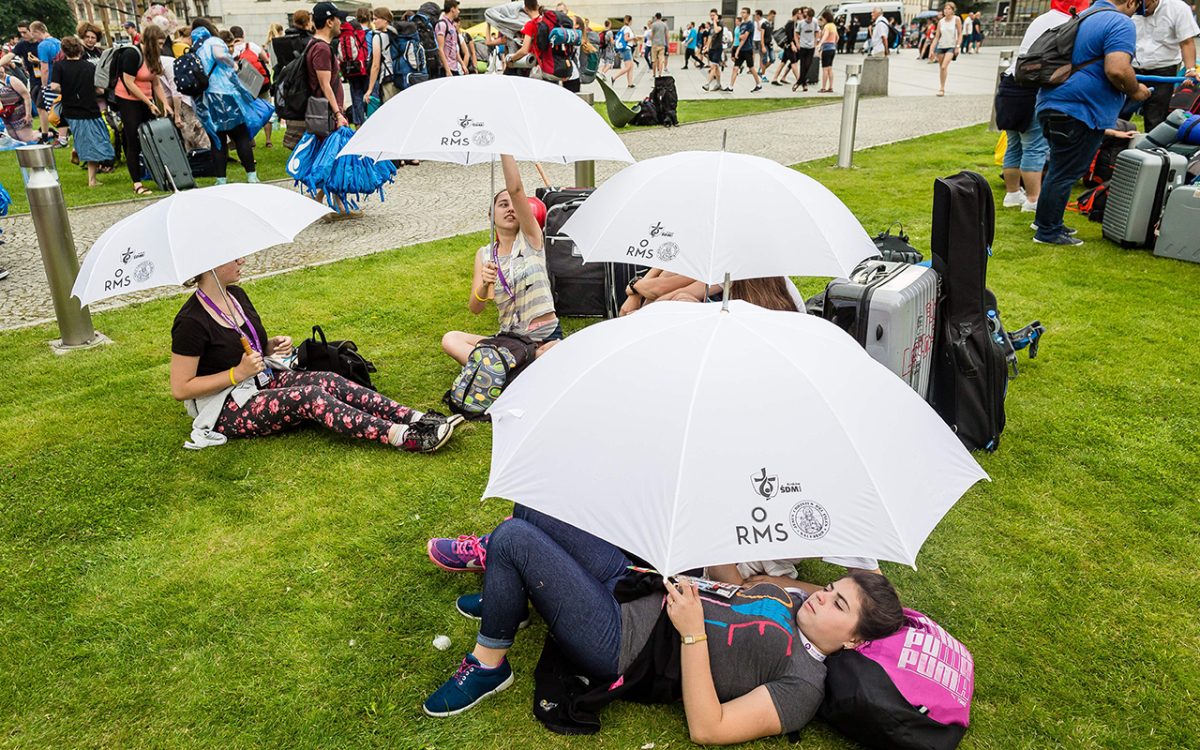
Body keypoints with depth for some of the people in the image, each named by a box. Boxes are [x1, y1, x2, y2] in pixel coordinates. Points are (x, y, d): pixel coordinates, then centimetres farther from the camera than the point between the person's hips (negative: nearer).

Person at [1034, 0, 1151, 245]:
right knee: (1065, 174, -3)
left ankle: (1045, 220, 29)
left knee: (1060, 170, 20)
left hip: (1053, 104, 10)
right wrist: (1135, 91, -6)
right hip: (1077, 112, -10)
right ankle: (1048, 232, 2)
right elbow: (1117, 70, -24)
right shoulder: (1121, 23, -11)